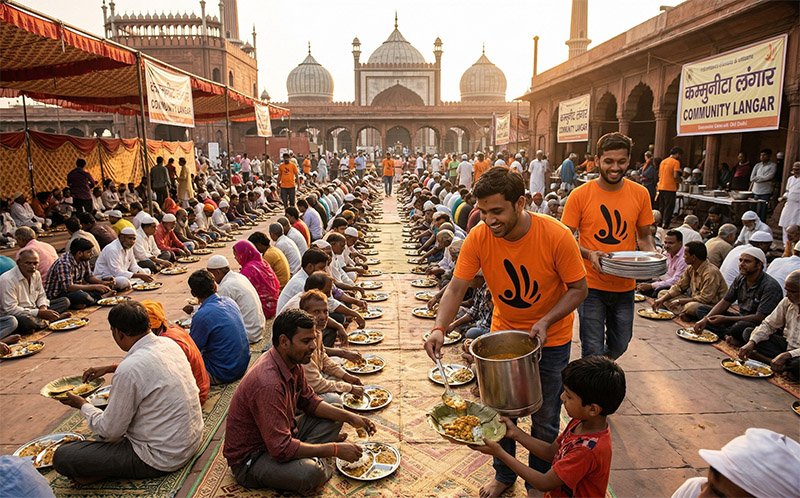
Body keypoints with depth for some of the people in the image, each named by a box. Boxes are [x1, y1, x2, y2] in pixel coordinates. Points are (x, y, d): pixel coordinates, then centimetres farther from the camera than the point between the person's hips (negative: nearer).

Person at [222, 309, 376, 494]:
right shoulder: (268, 383, -34)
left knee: (334, 417, 10)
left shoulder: (292, 363, -5)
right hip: (249, 460, -9)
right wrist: (335, 449, -26)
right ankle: (321, 464, -4)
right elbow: (281, 449, -34)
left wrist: (351, 417, -3)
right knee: (310, 472, -36)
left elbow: (309, 402, 8)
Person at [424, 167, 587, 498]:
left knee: (544, 420, 13)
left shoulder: (557, 237, -27)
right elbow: (456, 288, -18)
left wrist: (545, 321, -28)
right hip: (504, 332, 2)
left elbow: (578, 289, -16)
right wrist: (440, 328, -34)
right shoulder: (478, 238, -20)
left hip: (551, 338, -2)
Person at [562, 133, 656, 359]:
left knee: (619, 346, 20)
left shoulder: (640, 194, 0)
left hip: (625, 286, 4)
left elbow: (644, 235, 11)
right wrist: (589, 254, -22)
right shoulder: (580, 195, -10)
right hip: (591, 285, -4)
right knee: (593, 353, 2)